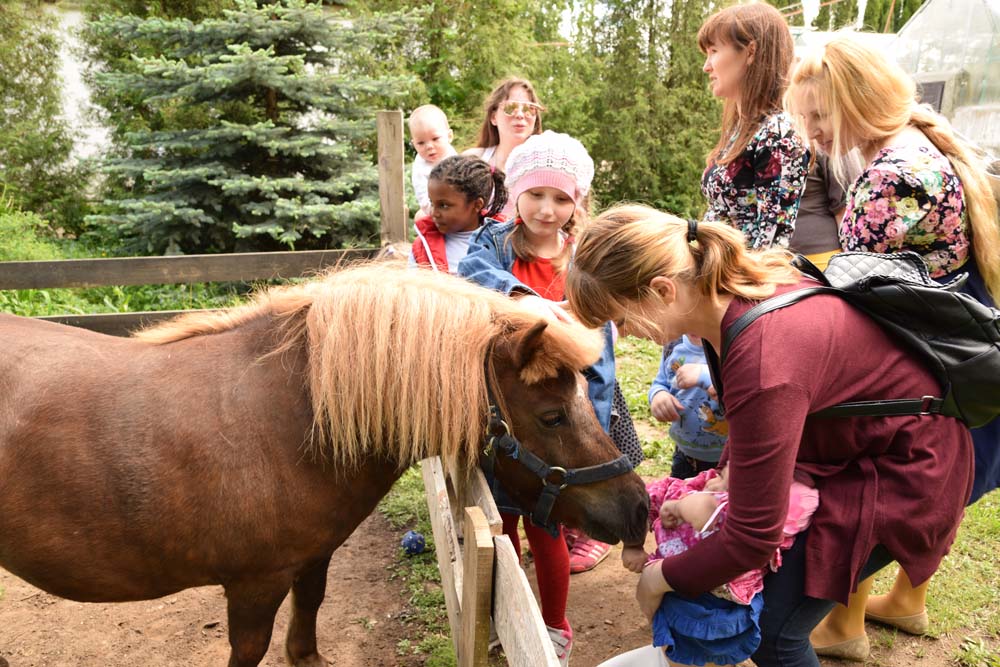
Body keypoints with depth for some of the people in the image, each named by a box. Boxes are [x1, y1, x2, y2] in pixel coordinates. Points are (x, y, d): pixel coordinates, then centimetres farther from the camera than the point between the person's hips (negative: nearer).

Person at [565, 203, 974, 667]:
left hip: (904, 469, -8)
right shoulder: (738, 279, -12)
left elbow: (753, 537, -27)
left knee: (772, 628, -4)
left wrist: (662, 578, -11)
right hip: (851, 437, 8)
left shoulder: (762, 364, -38)